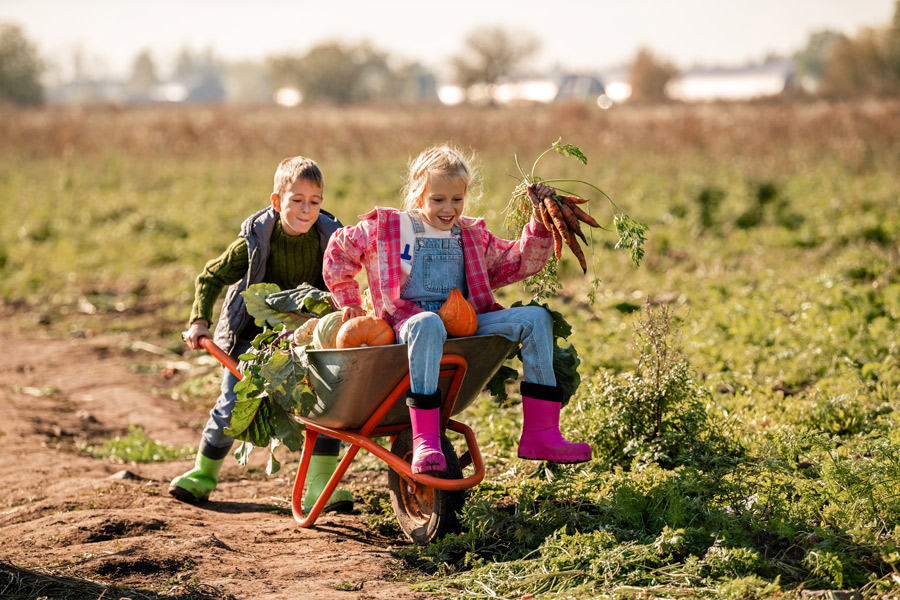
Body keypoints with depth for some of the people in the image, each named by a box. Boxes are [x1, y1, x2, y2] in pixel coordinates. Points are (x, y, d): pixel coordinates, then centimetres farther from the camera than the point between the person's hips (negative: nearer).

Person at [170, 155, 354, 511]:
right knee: (233, 404, 0)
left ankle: (321, 484, -6)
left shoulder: (328, 238, -14)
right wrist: (199, 321, -19)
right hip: (253, 334, -2)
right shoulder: (256, 240, -20)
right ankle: (203, 474, 22)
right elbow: (210, 278, -9)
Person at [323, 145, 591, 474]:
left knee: (536, 318, -15)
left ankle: (540, 432, -21)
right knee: (428, 323, -43)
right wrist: (348, 302, 18)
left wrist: (539, 222, 8)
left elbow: (519, 262, 21)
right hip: (409, 320, -5)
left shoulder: (472, 235, 22)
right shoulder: (388, 229, 10)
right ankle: (425, 441, -50)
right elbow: (339, 248, 21)